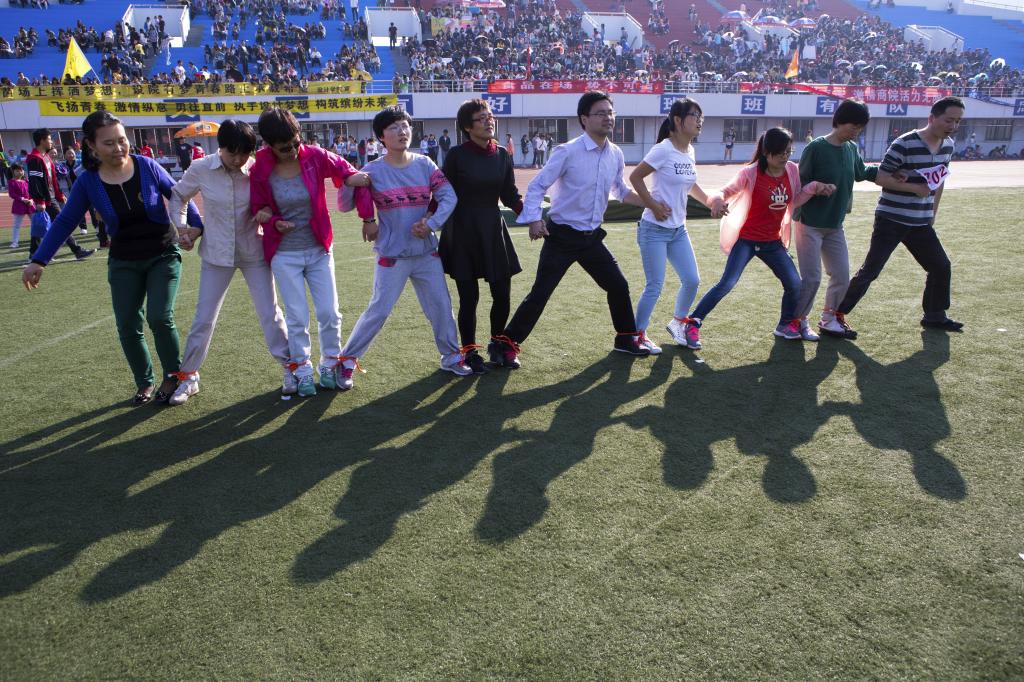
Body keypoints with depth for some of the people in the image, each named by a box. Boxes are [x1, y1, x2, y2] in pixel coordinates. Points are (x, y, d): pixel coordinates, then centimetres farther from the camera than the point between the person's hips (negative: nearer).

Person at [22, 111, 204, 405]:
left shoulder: (147, 166, -12)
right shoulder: (88, 181, -8)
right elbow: (65, 222, -2)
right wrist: (38, 261, -5)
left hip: (163, 255, -2)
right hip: (124, 262, 2)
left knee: (159, 317, -14)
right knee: (128, 326, 1)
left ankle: (173, 376, 7)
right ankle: (145, 383, 19)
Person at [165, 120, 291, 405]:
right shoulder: (200, 169, -10)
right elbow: (178, 195, 8)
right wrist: (181, 226, -3)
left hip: (254, 253, -1)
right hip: (216, 254, 1)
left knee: (270, 314, 4)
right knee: (203, 319, 7)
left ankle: (290, 369, 20)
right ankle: (188, 376, 24)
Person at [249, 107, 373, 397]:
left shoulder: (315, 157, -11)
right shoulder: (260, 172, -10)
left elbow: (347, 172, 1)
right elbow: (258, 209, 5)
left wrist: (367, 216, -9)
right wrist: (273, 222, -18)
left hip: (319, 250, 1)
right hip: (285, 255, -1)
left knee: (329, 313, 3)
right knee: (297, 318, 2)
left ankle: (330, 366, 23)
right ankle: (302, 372, 19)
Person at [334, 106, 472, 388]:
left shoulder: (425, 164, 3)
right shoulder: (372, 171, -6)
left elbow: (449, 196, -5)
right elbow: (346, 204, -1)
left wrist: (431, 223, -16)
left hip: (427, 252, 4)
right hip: (392, 255, -3)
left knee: (441, 306, 9)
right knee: (378, 311, -2)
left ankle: (451, 357, 28)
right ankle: (346, 361, 14)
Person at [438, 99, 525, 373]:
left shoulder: (503, 156, 5)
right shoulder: (457, 155, -6)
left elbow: (511, 196, 6)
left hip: (493, 232, 4)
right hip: (462, 234, -3)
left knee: (503, 295, 4)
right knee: (469, 297, 1)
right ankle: (470, 352, 19)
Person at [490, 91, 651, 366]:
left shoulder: (615, 154, 4)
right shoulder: (568, 152, -15)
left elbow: (621, 190, 21)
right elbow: (537, 186, -13)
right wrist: (534, 219, -27)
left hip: (592, 238, 6)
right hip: (562, 237, -6)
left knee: (618, 285, 10)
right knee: (540, 293, -7)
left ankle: (626, 339, 30)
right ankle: (505, 345, 4)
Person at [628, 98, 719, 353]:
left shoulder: (689, 151, 7)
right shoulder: (664, 149, -16)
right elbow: (635, 177, -14)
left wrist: (709, 201, 16)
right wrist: (653, 205, -18)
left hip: (678, 229, 8)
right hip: (654, 229, -8)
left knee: (692, 280, 9)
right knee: (655, 286, -4)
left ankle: (677, 323, 31)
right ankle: (637, 334, 13)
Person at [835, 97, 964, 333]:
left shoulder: (947, 146, 7)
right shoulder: (905, 144, -17)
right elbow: (881, 177, -17)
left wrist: (933, 213, 17)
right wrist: (915, 188, -21)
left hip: (921, 224, 7)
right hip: (891, 221, -7)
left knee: (941, 267, 13)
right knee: (870, 270, -8)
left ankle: (934, 316, 29)